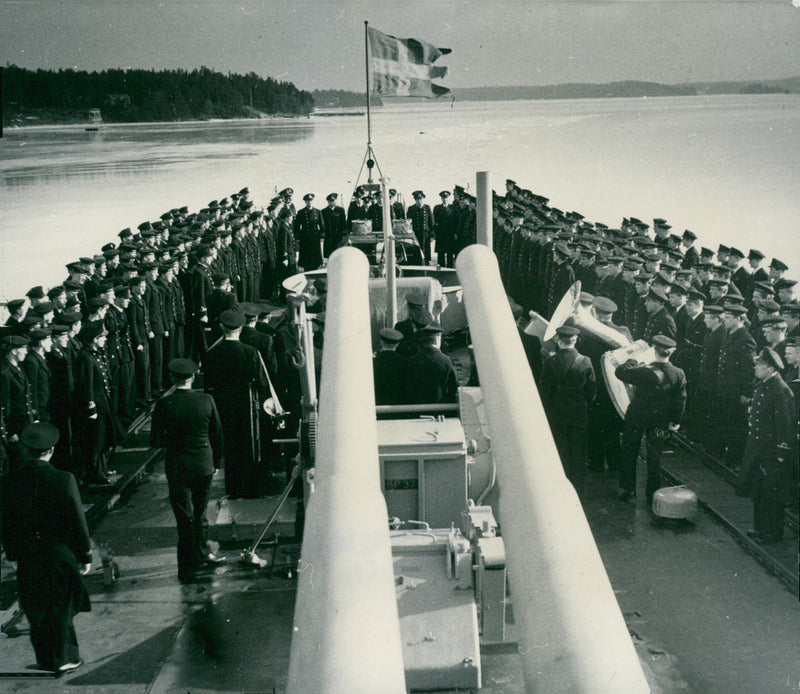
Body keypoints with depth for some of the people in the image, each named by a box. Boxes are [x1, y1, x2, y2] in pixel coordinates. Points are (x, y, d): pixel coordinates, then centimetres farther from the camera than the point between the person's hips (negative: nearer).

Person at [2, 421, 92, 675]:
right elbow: (77, 521, -13)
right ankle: (62, 659, 21)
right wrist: (85, 555, -2)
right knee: (60, 608, 12)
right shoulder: (63, 480, -18)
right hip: (59, 555, -3)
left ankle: (45, 659, 28)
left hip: (27, 557, 3)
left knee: (36, 611, 17)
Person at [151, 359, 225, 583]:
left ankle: (188, 569, 12)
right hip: (204, 465, 2)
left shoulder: (164, 405, -14)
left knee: (185, 518, 7)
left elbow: (156, 441, -12)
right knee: (199, 513, 23)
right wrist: (216, 463, 14)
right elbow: (217, 435, 1)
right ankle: (202, 553, 37)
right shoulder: (206, 400, -7)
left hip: (177, 468, -2)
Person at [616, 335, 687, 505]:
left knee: (630, 452, 14)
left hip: (636, 416, -2)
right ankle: (652, 493, 18)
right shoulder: (678, 374, -12)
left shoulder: (643, 371, -23)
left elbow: (620, 371, -11)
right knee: (655, 455, 13)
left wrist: (633, 360, 4)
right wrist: (675, 421, 7)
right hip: (660, 420, 2)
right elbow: (680, 400, -4)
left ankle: (627, 490, 21)